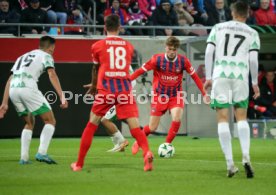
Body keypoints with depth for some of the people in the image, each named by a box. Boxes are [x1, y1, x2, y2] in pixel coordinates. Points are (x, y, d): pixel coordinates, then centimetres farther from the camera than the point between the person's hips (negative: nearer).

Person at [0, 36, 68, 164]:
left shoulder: (23, 57, 34)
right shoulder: (46, 56, 15)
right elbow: (52, 75, -3)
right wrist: (61, 96, -12)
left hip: (13, 90, 6)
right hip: (28, 88, -6)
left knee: (29, 123, 24)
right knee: (50, 121, 4)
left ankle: (24, 158, 16)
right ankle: (41, 153, -13)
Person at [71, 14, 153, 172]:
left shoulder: (98, 46, 6)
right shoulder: (129, 46, 12)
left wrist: (93, 86, 41)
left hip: (105, 90, -1)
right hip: (125, 90, 1)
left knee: (92, 125, 13)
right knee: (134, 126, -6)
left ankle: (79, 164, 16)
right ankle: (147, 152, -34)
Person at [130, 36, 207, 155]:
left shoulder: (183, 61, -9)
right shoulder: (157, 59, -13)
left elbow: (194, 76, 1)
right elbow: (140, 71, -9)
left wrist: (204, 93, -1)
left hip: (176, 96, 1)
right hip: (159, 96, -1)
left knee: (177, 119, -26)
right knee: (152, 128, 1)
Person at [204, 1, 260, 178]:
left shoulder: (218, 28, 12)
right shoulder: (252, 34, 9)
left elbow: (209, 52, 5)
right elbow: (253, 59, 2)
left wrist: (208, 77, 8)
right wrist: (255, 82, 10)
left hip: (220, 75, 0)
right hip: (241, 76, 0)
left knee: (223, 118, 1)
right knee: (241, 117, 11)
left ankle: (230, 164, -5)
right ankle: (246, 157, -8)